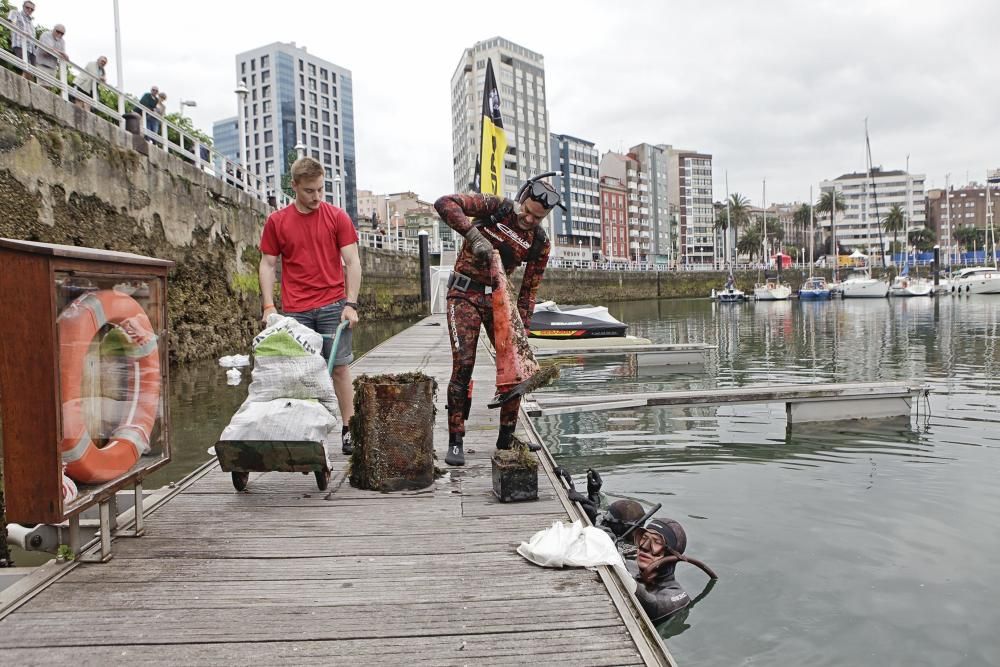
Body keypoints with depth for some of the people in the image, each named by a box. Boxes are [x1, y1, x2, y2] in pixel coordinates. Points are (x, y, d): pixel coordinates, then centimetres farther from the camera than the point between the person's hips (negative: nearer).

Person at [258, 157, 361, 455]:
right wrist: (269, 306, -1)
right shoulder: (276, 221, 6)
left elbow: (352, 262, 1)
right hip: (295, 310, 1)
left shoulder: (337, 217, 2)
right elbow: (267, 264, 9)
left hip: (333, 305, -1)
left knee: (339, 367, 1)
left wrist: (350, 303, -6)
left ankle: (348, 431, 8)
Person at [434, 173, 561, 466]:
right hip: (465, 294, -4)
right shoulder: (495, 207, -11)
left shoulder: (540, 243, -2)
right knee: (463, 365, -13)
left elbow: (529, 289, 0)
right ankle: (455, 442, -4)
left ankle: (507, 437, 16)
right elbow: (444, 203, -22)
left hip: (498, 297, 4)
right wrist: (474, 235, -33)